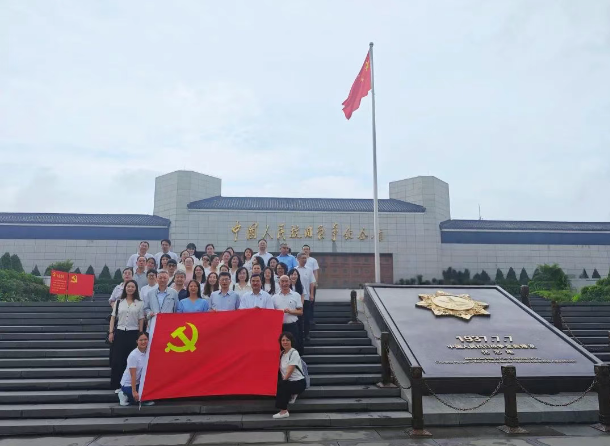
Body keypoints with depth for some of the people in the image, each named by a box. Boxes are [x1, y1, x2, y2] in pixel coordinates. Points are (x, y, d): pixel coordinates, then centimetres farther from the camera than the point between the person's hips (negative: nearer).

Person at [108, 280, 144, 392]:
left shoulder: (139, 303, 4)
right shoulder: (119, 302, 8)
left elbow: (141, 320, 4)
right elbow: (113, 317, 8)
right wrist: (111, 332, -1)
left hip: (133, 333, -1)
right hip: (120, 333, 1)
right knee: (118, 360, 0)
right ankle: (118, 385, 9)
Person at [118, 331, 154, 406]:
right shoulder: (133, 355, -22)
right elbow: (133, 375, -22)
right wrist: (134, 392, -22)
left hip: (139, 382, 7)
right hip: (128, 384, -7)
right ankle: (126, 396, 3)